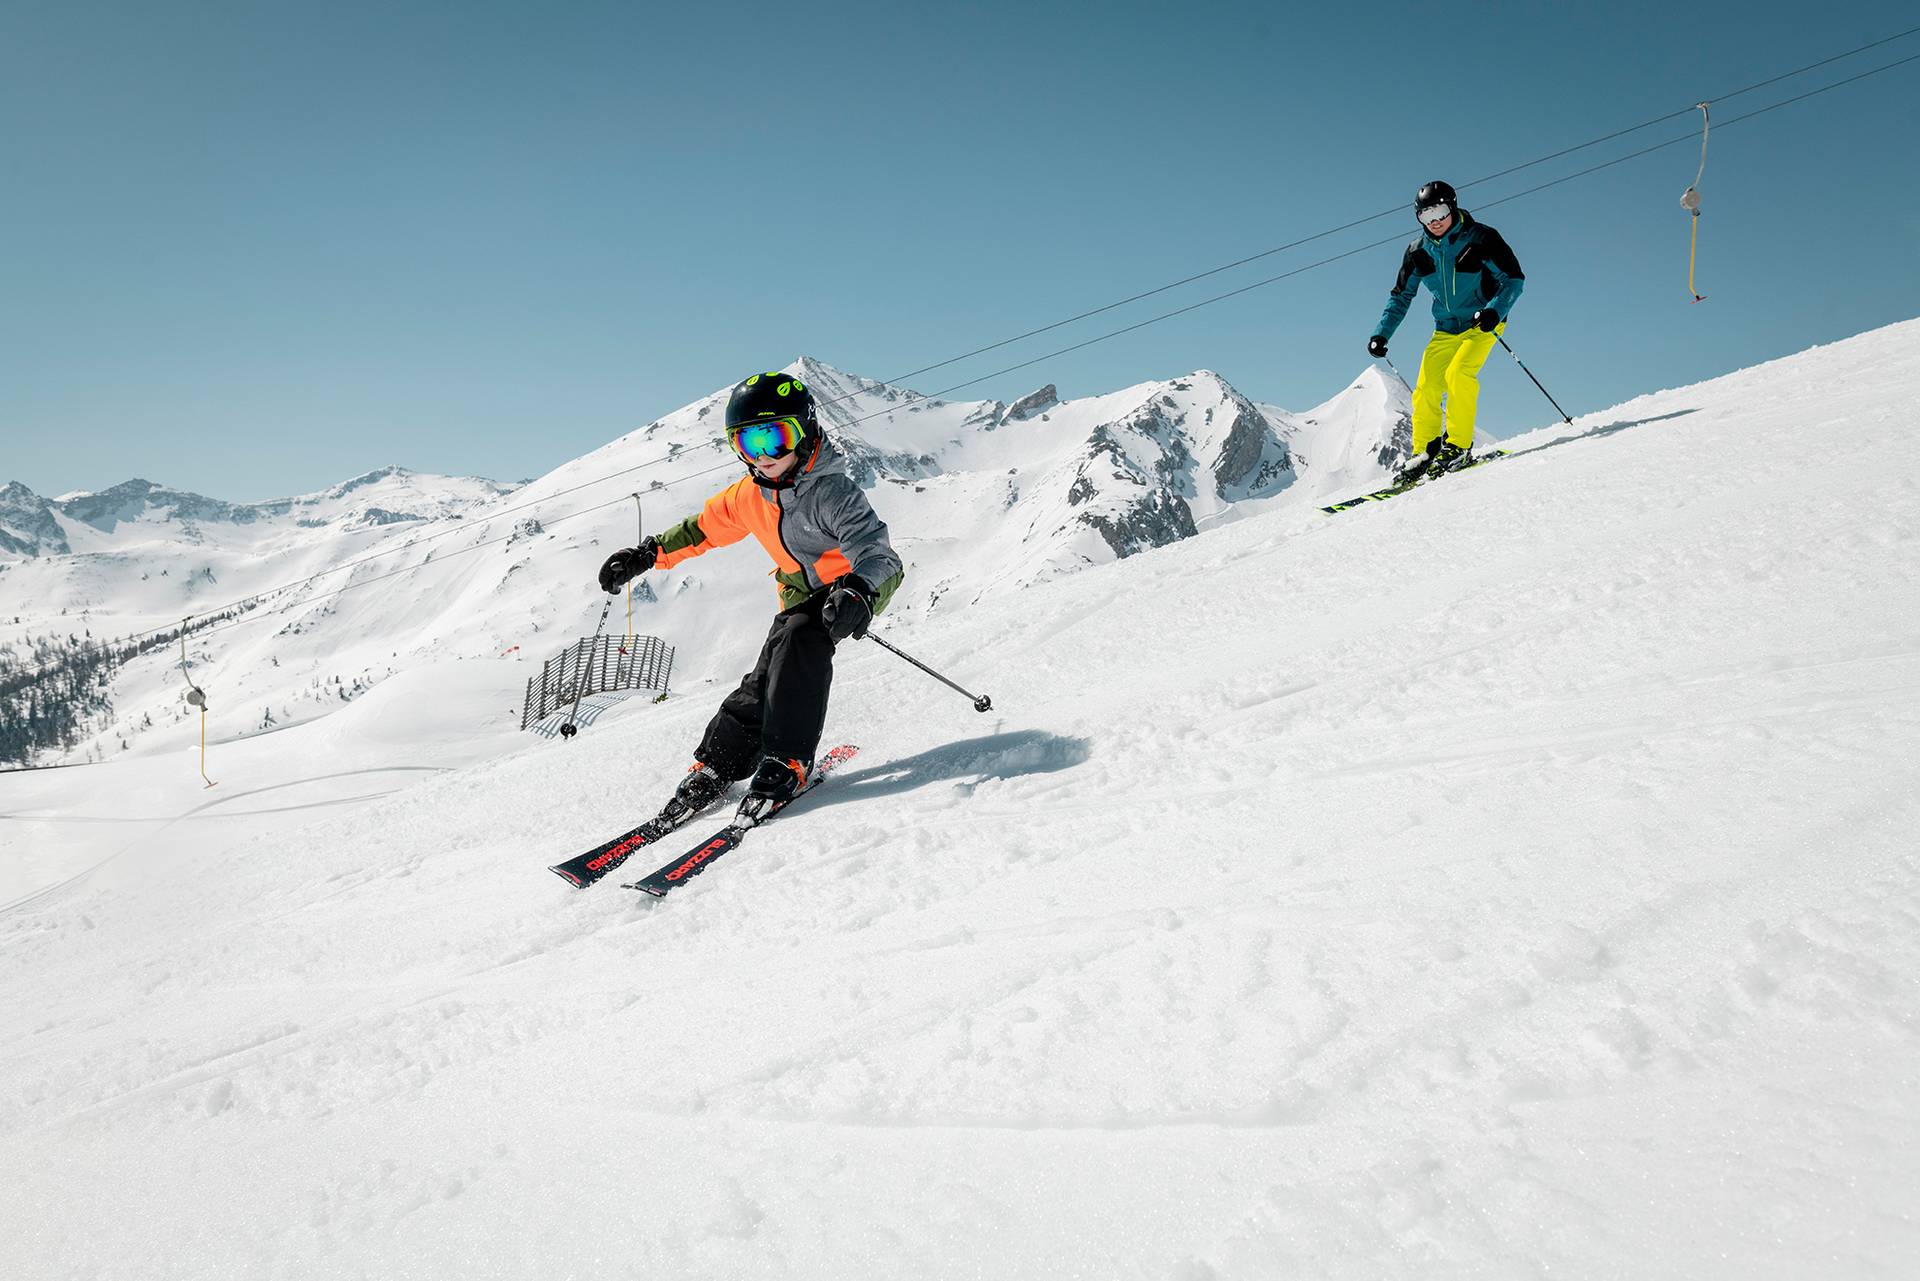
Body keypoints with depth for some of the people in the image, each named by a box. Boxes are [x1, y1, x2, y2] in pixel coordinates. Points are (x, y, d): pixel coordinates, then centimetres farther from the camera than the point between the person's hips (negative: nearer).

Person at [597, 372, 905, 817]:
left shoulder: (833, 493, -26)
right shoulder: (749, 495, -4)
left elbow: (879, 558, -36)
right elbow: (704, 528, 15)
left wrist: (860, 595, -58)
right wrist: (648, 554, 10)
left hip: (845, 591, -6)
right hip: (798, 596, 6)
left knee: (799, 640, -31)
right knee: (763, 681, -4)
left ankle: (788, 759, -32)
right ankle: (714, 767, 8)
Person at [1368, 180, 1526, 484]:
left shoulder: (1480, 238, -14)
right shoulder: (1418, 250, 0)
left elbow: (1514, 278, -13)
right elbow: (1401, 295, 10)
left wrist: (1494, 311, -31)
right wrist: (1381, 334, -1)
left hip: (1483, 321, -5)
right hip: (1446, 328, 5)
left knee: (1458, 373, -26)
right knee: (1425, 390, -5)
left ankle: (1459, 447, -17)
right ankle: (1424, 453, 7)